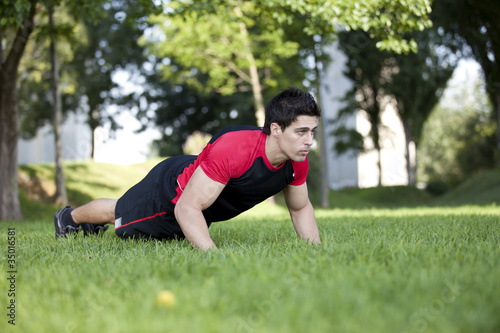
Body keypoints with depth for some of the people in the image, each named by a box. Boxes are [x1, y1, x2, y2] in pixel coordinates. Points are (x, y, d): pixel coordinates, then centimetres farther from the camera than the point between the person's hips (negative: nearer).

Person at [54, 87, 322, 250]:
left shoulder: (297, 161, -25)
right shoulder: (231, 149, -47)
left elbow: (300, 208, -5)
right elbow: (187, 207, -45)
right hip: (170, 189, -6)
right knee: (118, 214, 24)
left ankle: (93, 225, 65)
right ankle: (70, 217, 57)